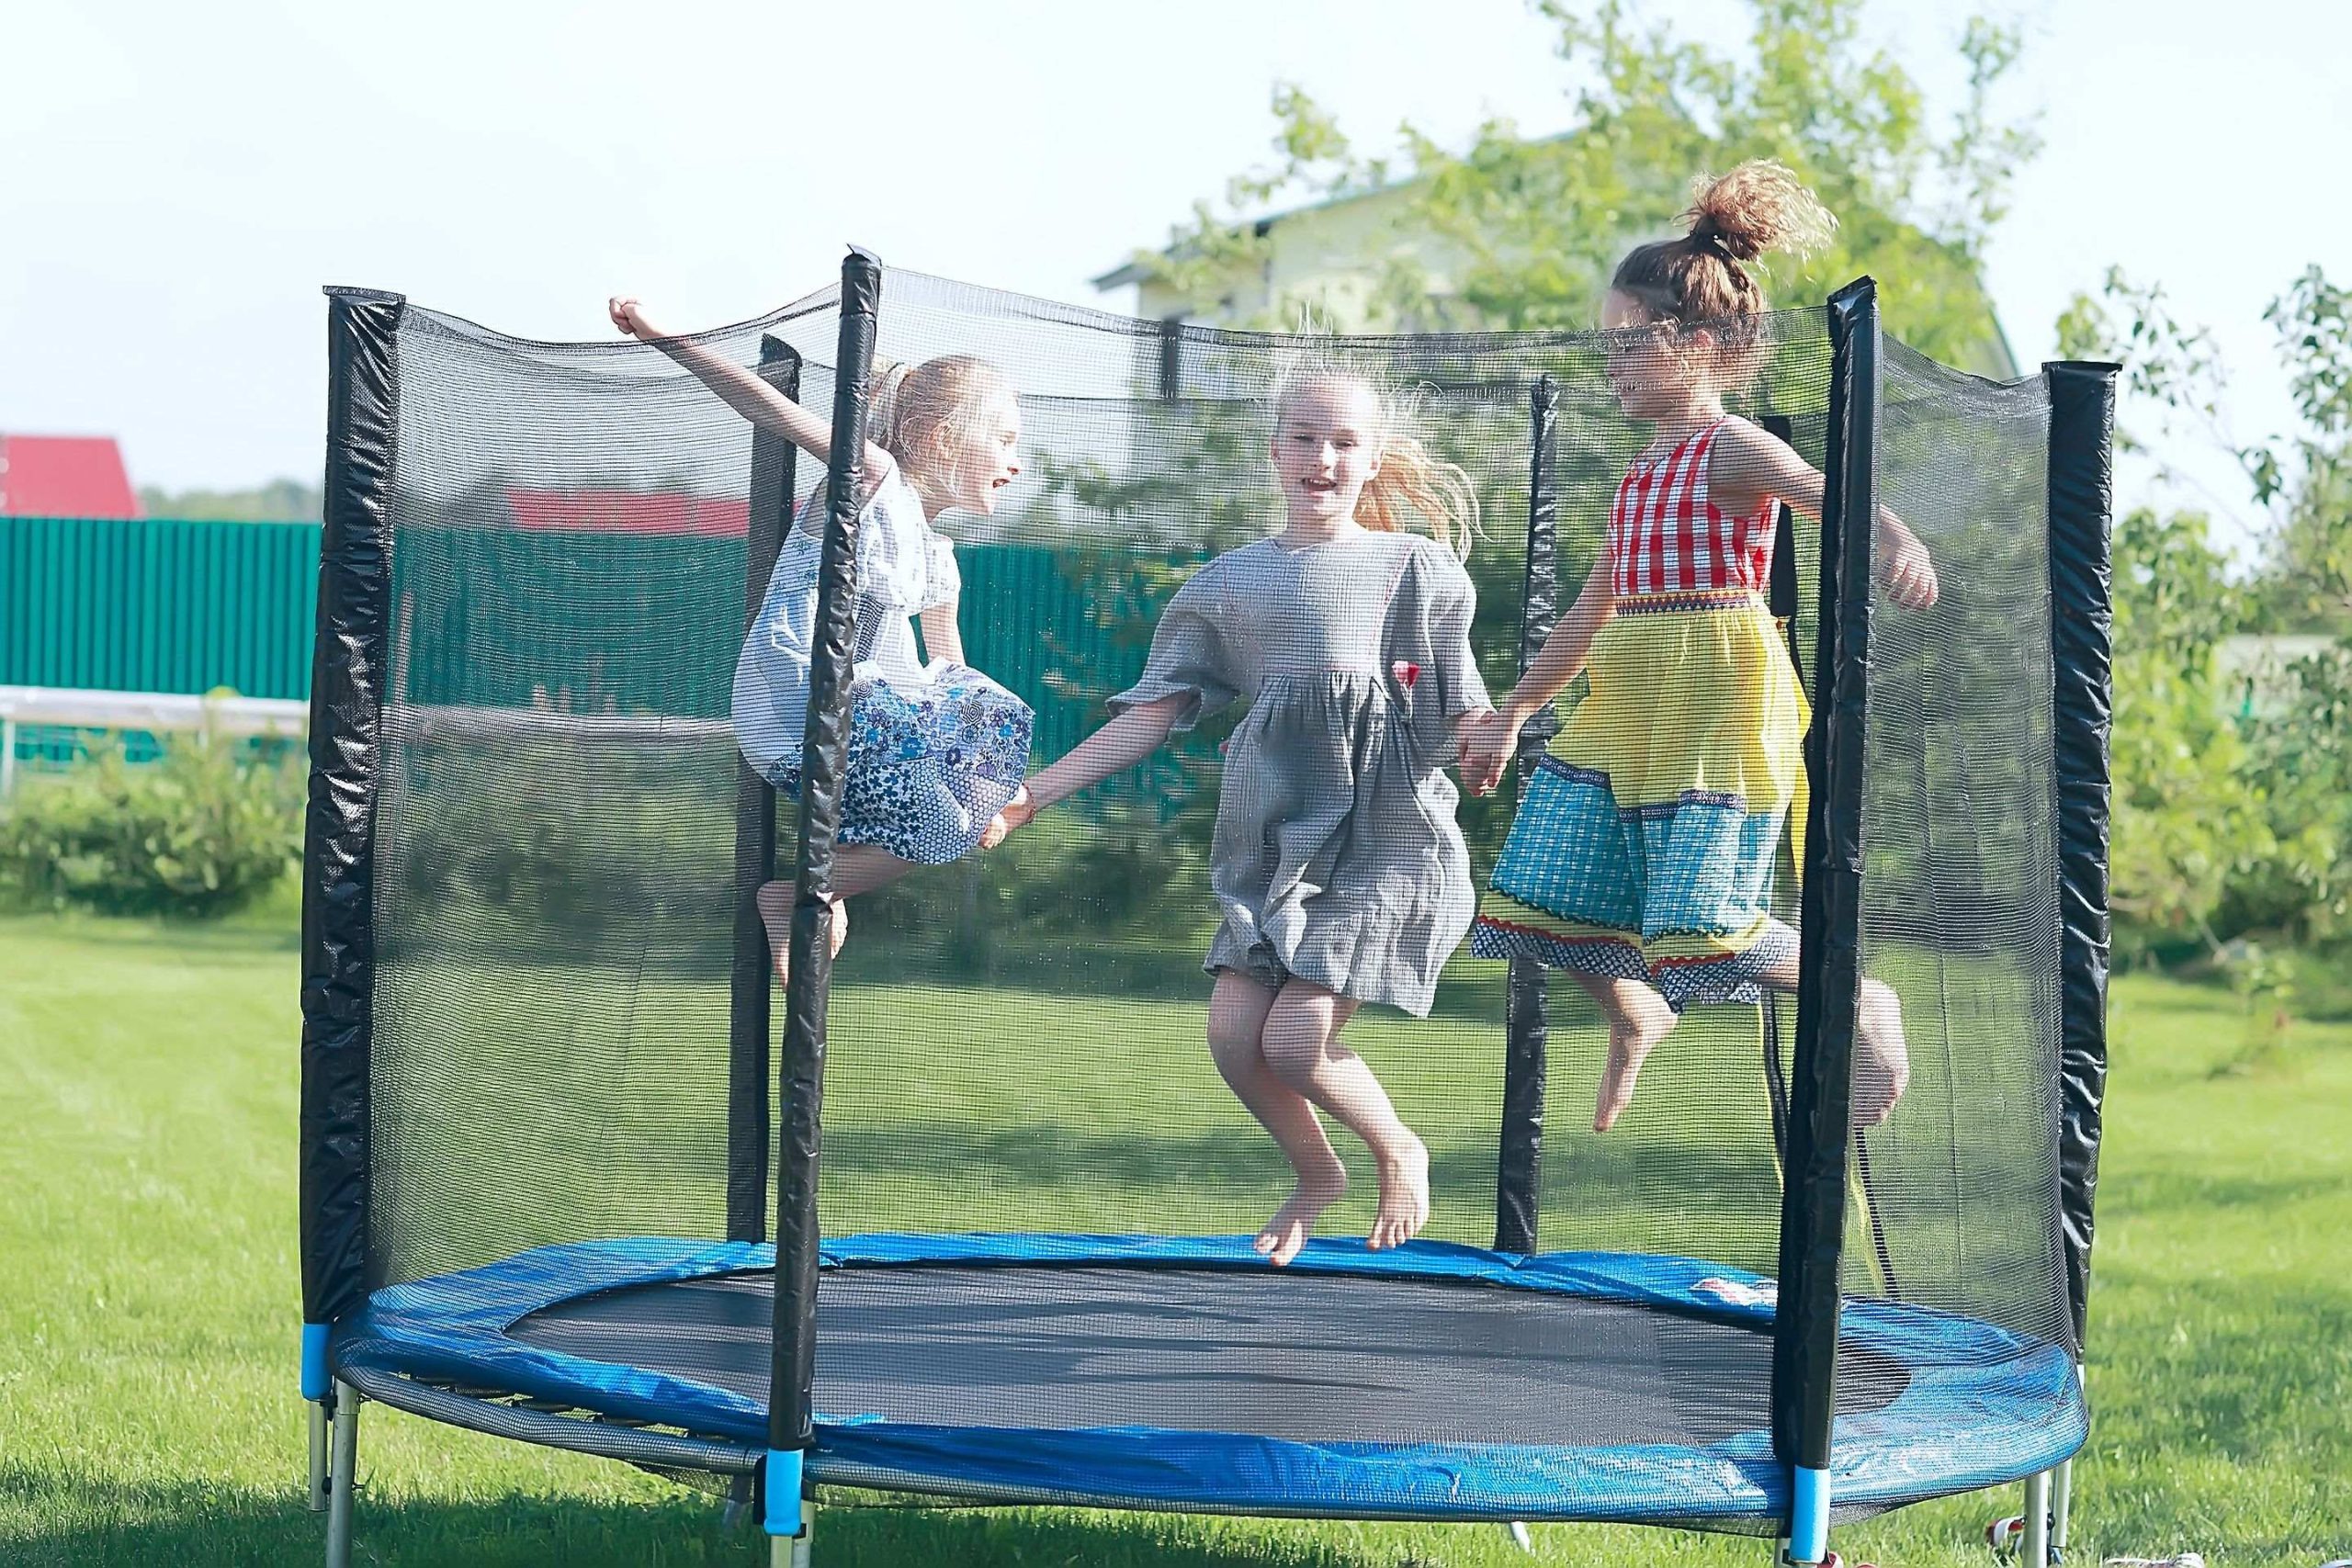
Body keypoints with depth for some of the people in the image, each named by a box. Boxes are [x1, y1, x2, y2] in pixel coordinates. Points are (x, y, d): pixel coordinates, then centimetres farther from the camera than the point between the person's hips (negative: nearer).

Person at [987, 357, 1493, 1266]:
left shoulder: (1417, 566, 3)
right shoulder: (1230, 583, 9)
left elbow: (1465, 723, 1)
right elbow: (1150, 715, 7)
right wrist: (1034, 794, 1)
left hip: (1386, 840, -4)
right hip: (1274, 842, 4)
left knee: (1295, 1044, -13)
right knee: (1233, 1034, -6)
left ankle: (1399, 1152, 17)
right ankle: (1316, 1175, 24)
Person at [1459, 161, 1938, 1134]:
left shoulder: (1731, 449, -8)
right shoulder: (1647, 470, 18)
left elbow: (1827, 492, -28)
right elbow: (1595, 606, 27)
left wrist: (1893, 539, -51)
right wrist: (1512, 714, 30)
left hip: (1715, 706, -8)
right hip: (1623, 712, 8)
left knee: (1701, 922, -15)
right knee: (1546, 888, 4)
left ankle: (1861, 1006, 7)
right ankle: (1634, 1014, 29)